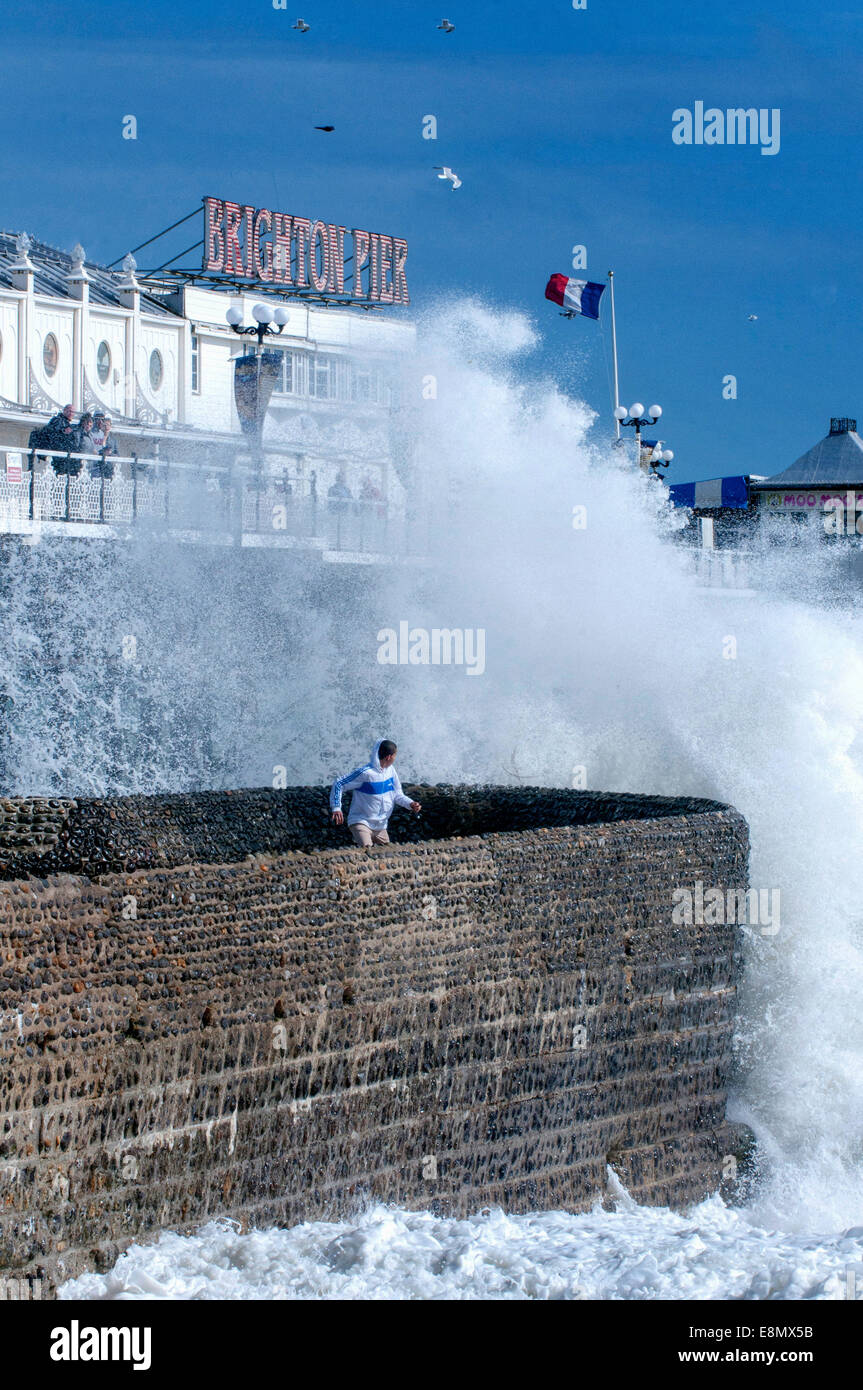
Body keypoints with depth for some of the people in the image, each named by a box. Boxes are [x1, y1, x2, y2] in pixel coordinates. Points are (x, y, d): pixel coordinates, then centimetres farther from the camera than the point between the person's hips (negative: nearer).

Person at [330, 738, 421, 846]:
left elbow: (397, 795, 9)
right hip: (361, 822, -7)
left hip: (380, 825, 7)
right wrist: (336, 808, -24)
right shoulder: (365, 773, -21)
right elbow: (338, 784, -16)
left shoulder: (390, 770, 0)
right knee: (366, 850, -27)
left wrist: (410, 804, -10)